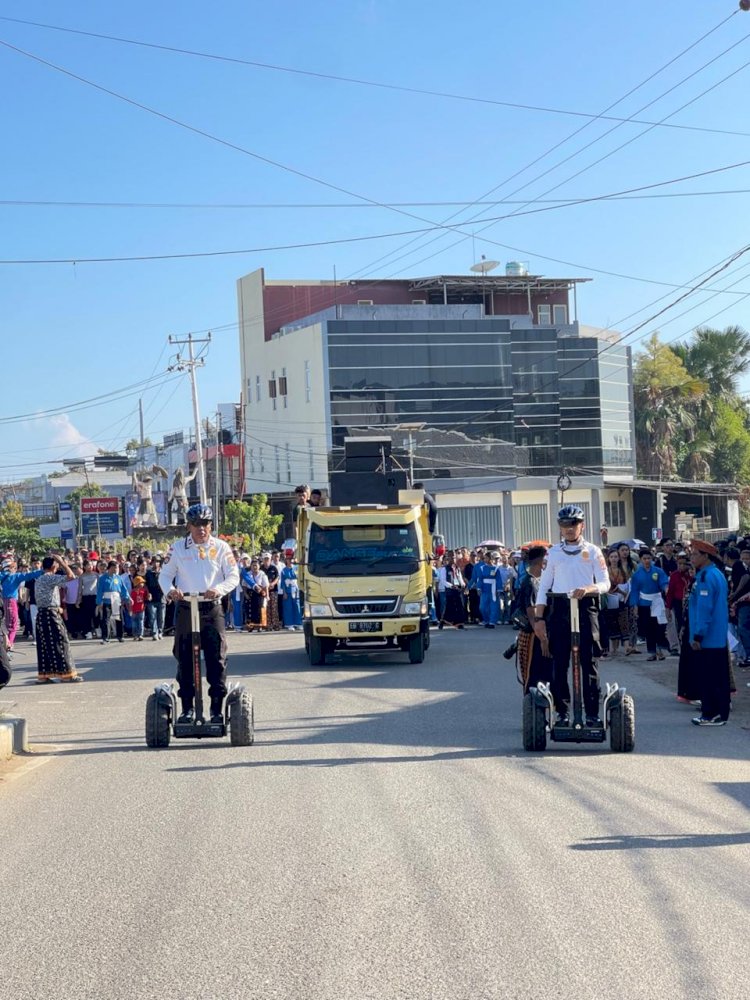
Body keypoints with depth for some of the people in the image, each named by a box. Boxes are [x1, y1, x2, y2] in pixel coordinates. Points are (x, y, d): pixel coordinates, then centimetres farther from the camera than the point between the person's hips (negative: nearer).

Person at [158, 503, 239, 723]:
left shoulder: (221, 548, 5)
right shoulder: (177, 548, 7)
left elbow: (234, 576, 2)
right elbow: (165, 575, 9)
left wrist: (219, 589, -18)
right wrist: (170, 590, -14)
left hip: (212, 609, -1)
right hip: (185, 609, 1)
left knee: (217, 660, -4)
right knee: (185, 661, 3)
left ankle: (217, 708, 2)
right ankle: (187, 708, 10)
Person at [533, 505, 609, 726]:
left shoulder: (592, 551, 7)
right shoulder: (553, 553, 11)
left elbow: (605, 583, 0)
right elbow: (543, 586, 10)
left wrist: (588, 589, -21)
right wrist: (539, 618, 1)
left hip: (585, 607, -2)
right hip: (560, 608, 2)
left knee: (588, 662, -3)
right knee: (559, 663, 0)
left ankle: (592, 713, -1)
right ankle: (562, 712, 5)